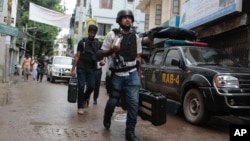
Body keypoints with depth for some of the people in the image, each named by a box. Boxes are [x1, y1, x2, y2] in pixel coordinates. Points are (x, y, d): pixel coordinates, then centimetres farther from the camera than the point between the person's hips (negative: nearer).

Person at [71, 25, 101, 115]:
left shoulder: (98, 43, 9)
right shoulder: (82, 42, 3)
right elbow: (77, 56, 2)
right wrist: (73, 69, -3)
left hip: (91, 69, 2)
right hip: (81, 68, -2)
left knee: (91, 86, -3)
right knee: (81, 87, -3)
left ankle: (85, 98, 28)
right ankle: (80, 107, 6)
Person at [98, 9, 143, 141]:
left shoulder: (136, 37, 8)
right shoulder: (112, 35, -2)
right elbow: (101, 53, -2)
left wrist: (138, 73, 13)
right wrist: (111, 50, -22)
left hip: (132, 74, 2)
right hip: (117, 75, -2)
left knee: (134, 103, -5)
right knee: (113, 101, 11)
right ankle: (107, 119, 42)